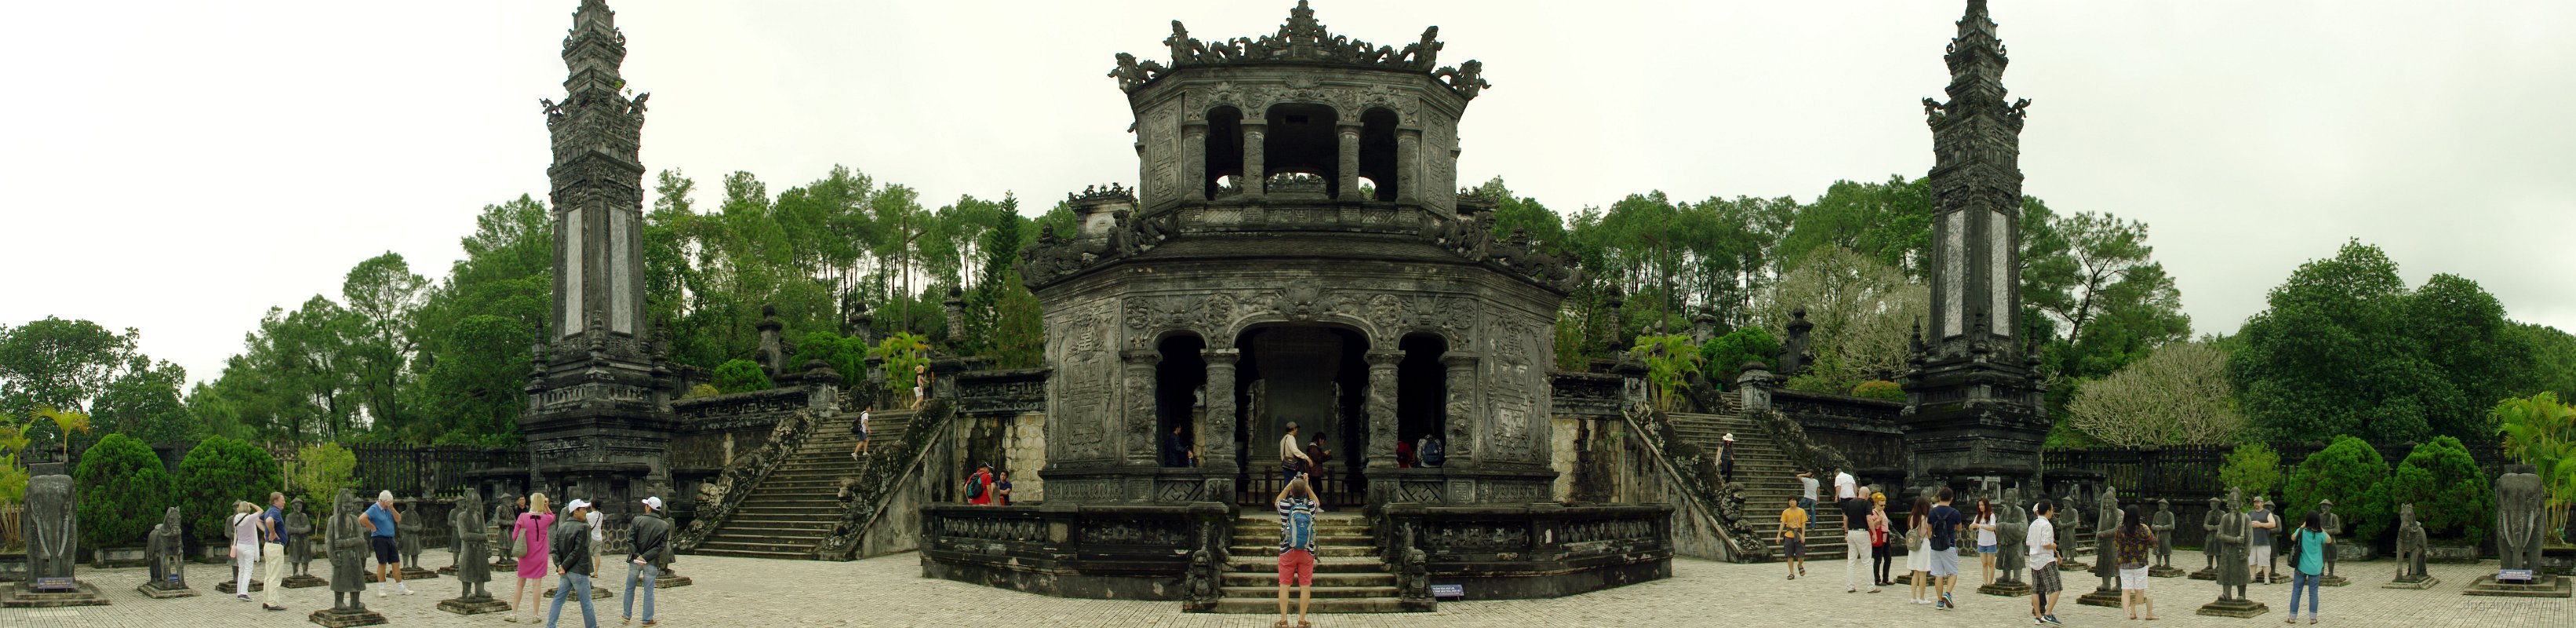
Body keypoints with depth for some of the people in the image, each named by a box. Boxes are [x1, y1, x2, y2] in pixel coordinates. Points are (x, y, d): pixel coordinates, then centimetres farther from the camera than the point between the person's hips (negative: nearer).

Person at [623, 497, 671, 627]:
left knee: (630, 588, 16)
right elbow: (661, 546, -9)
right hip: (652, 563, 0)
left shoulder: (637, 520, -6)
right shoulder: (665, 526, -4)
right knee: (649, 591, 6)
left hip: (635, 561, 0)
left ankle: (627, 615, 24)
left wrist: (638, 556, -13)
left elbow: (630, 541, -12)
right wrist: (646, 557, -12)